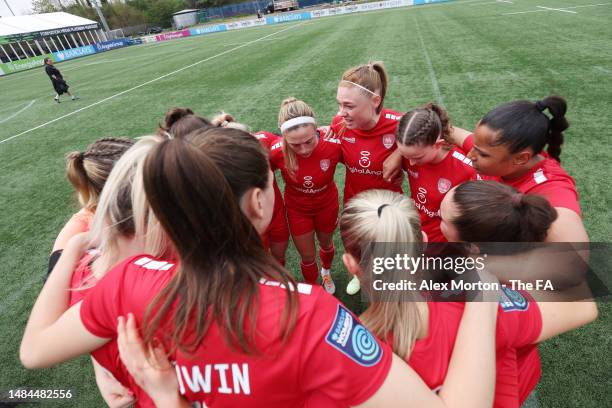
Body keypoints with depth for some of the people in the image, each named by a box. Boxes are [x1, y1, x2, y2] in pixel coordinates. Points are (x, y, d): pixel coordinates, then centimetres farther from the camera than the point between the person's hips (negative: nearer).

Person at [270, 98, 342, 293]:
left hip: (327, 205, 1)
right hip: (297, 209, -1)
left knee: (326, 243, 28)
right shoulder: (277, 152, -32)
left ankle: (326, 272, 64)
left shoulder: (334, 145, -32)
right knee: (307, 256, 15)